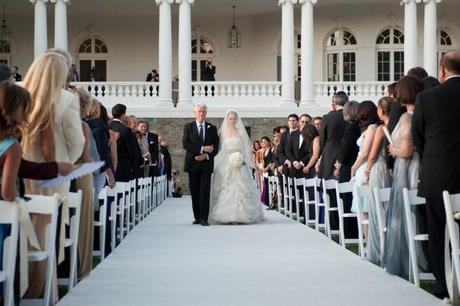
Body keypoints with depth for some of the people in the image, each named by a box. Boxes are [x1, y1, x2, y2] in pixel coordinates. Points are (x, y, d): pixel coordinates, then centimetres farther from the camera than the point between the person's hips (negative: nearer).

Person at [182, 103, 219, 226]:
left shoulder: (212, 128, 10)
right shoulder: (188, 127, 6)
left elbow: (216, 146, 5)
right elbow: (185, 144, -6)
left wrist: (206, 155, -12)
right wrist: (202, 149, -15)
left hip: (206, 164, 0)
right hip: (193, 164, 0)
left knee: (205, 192, -8)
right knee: (195, 192, 5)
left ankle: (204, 218, -9)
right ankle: (197, 217, 14)